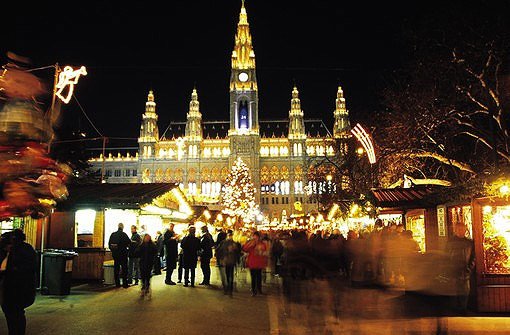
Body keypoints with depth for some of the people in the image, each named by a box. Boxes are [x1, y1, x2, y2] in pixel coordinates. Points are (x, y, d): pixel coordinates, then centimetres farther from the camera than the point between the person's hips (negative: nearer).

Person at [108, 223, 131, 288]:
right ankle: (125, 283, 4)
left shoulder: (112, 234, 3)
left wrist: (113, 250, 15)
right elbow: (129, 243, -11)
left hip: (115, 254, 5)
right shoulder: (124, 234, -13)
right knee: (124, 268, 3)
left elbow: (109, 244, 6)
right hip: (123, 253, -5)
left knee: (116, 268, 11)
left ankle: (117, 283, 15)